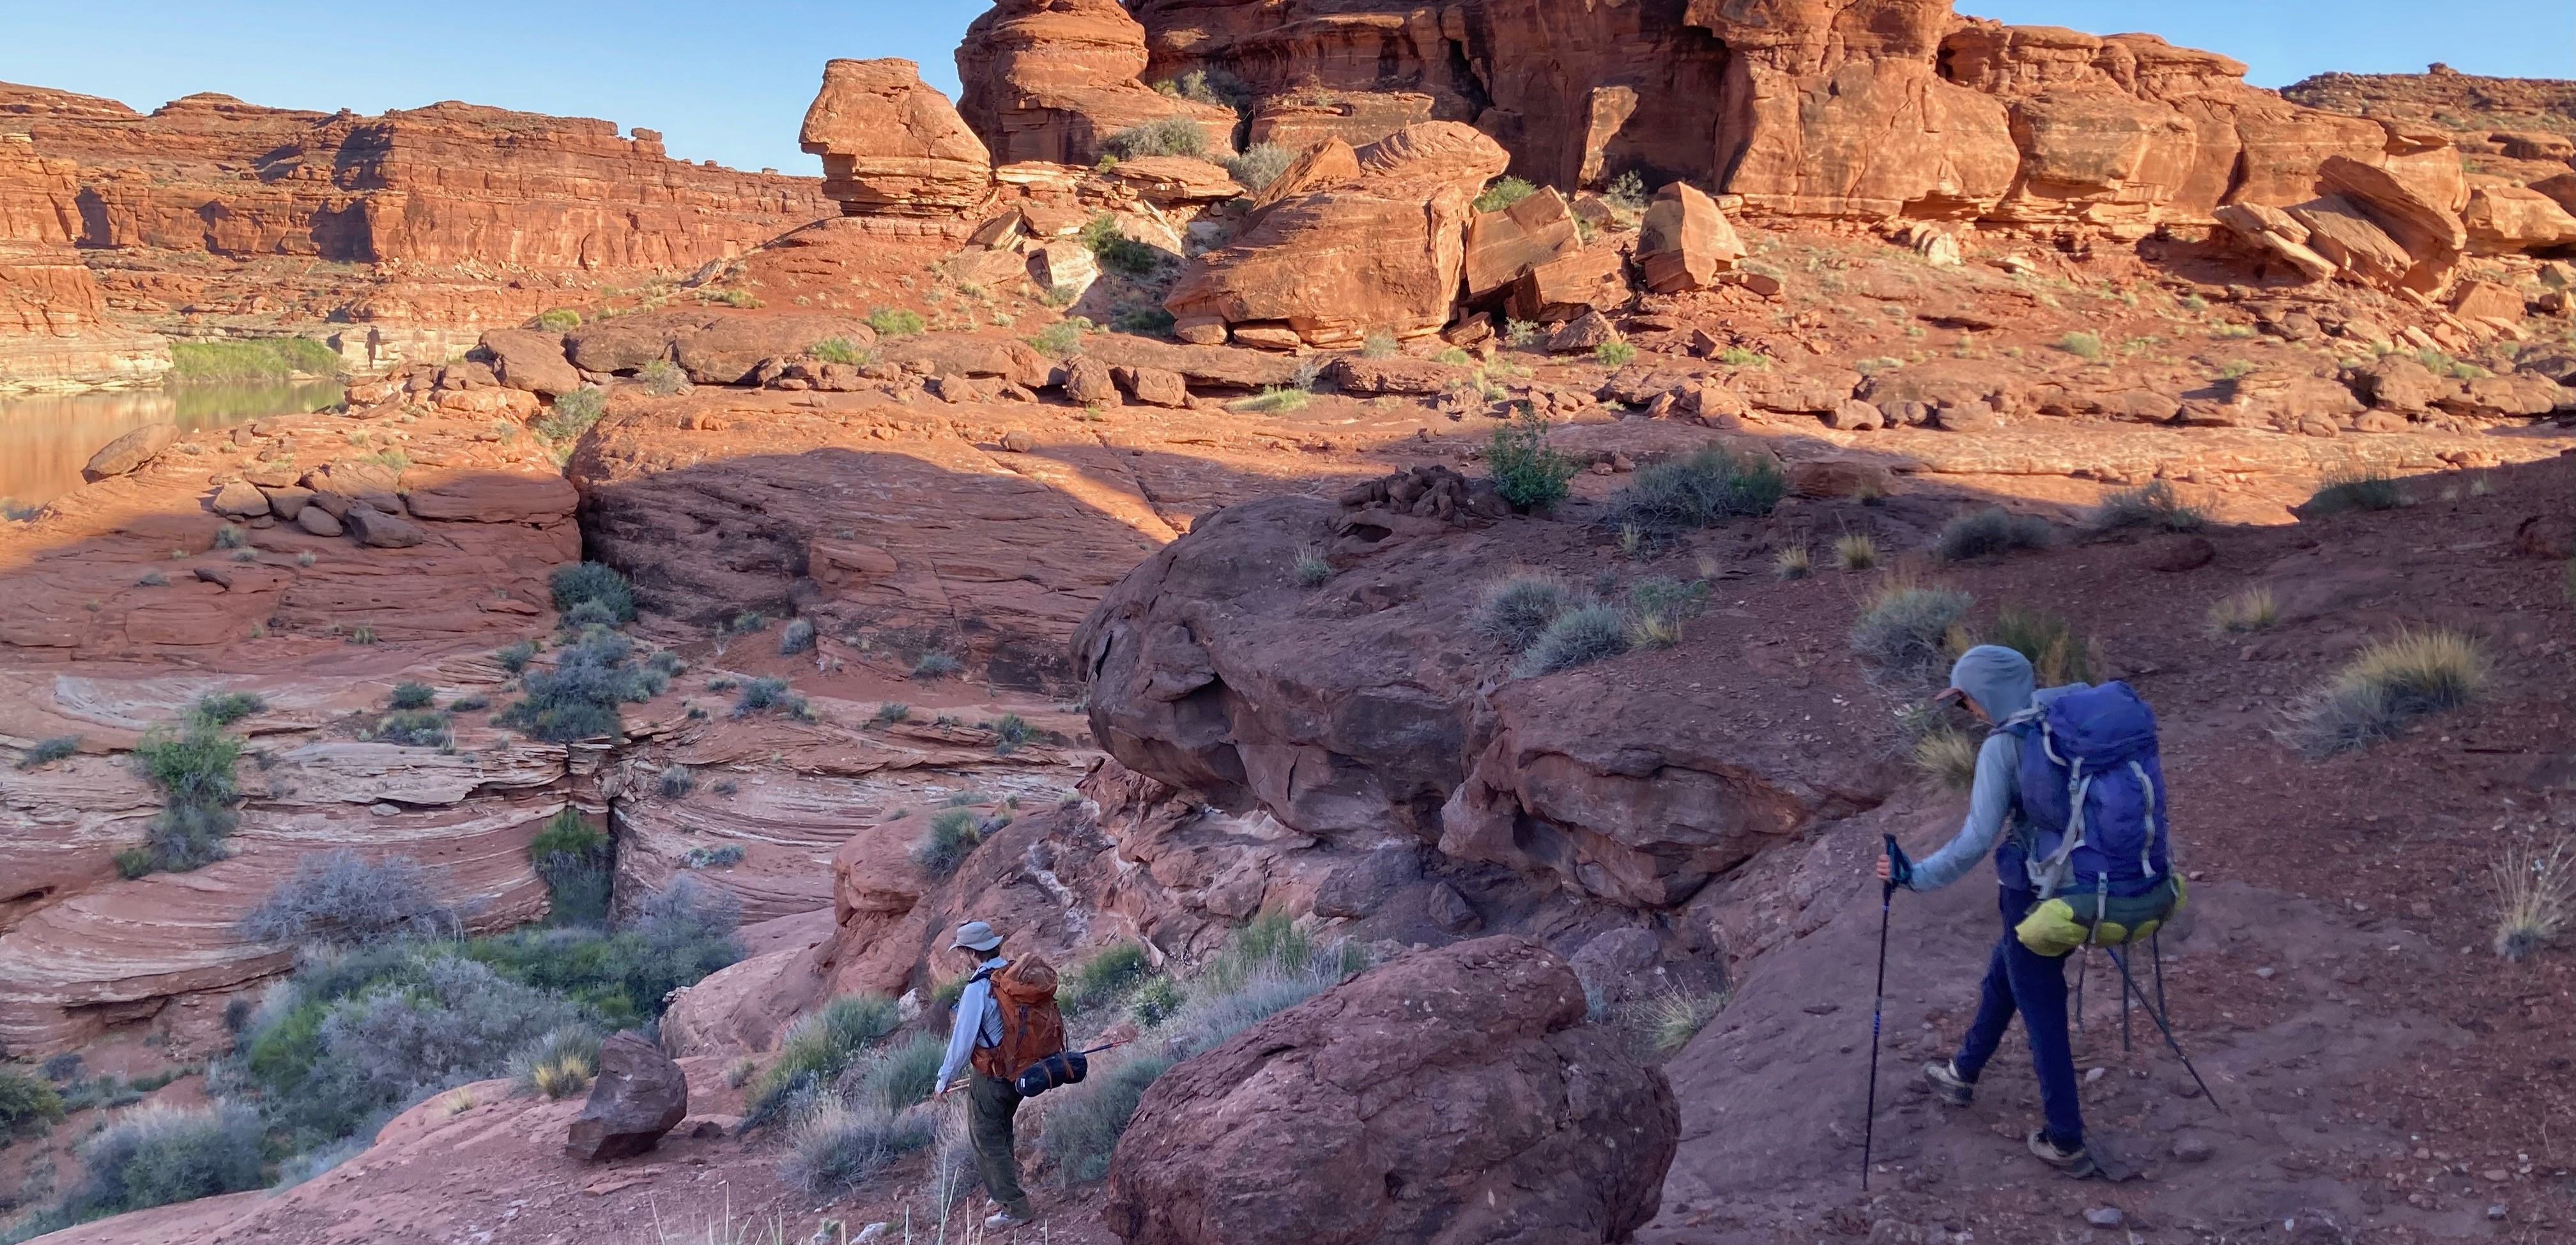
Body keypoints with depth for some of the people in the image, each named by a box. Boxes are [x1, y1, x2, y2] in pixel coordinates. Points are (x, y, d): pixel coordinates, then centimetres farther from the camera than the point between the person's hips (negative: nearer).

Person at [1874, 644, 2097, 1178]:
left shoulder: (2002, 747, -22)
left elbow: (1975, 842, -22)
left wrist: (1915, 876, -12)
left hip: (2038, 891, -8)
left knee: (2042, 1013, 9)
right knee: (2003, 974, 28)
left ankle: (2066, 1143, 19)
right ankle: (1963, 1073, 48)